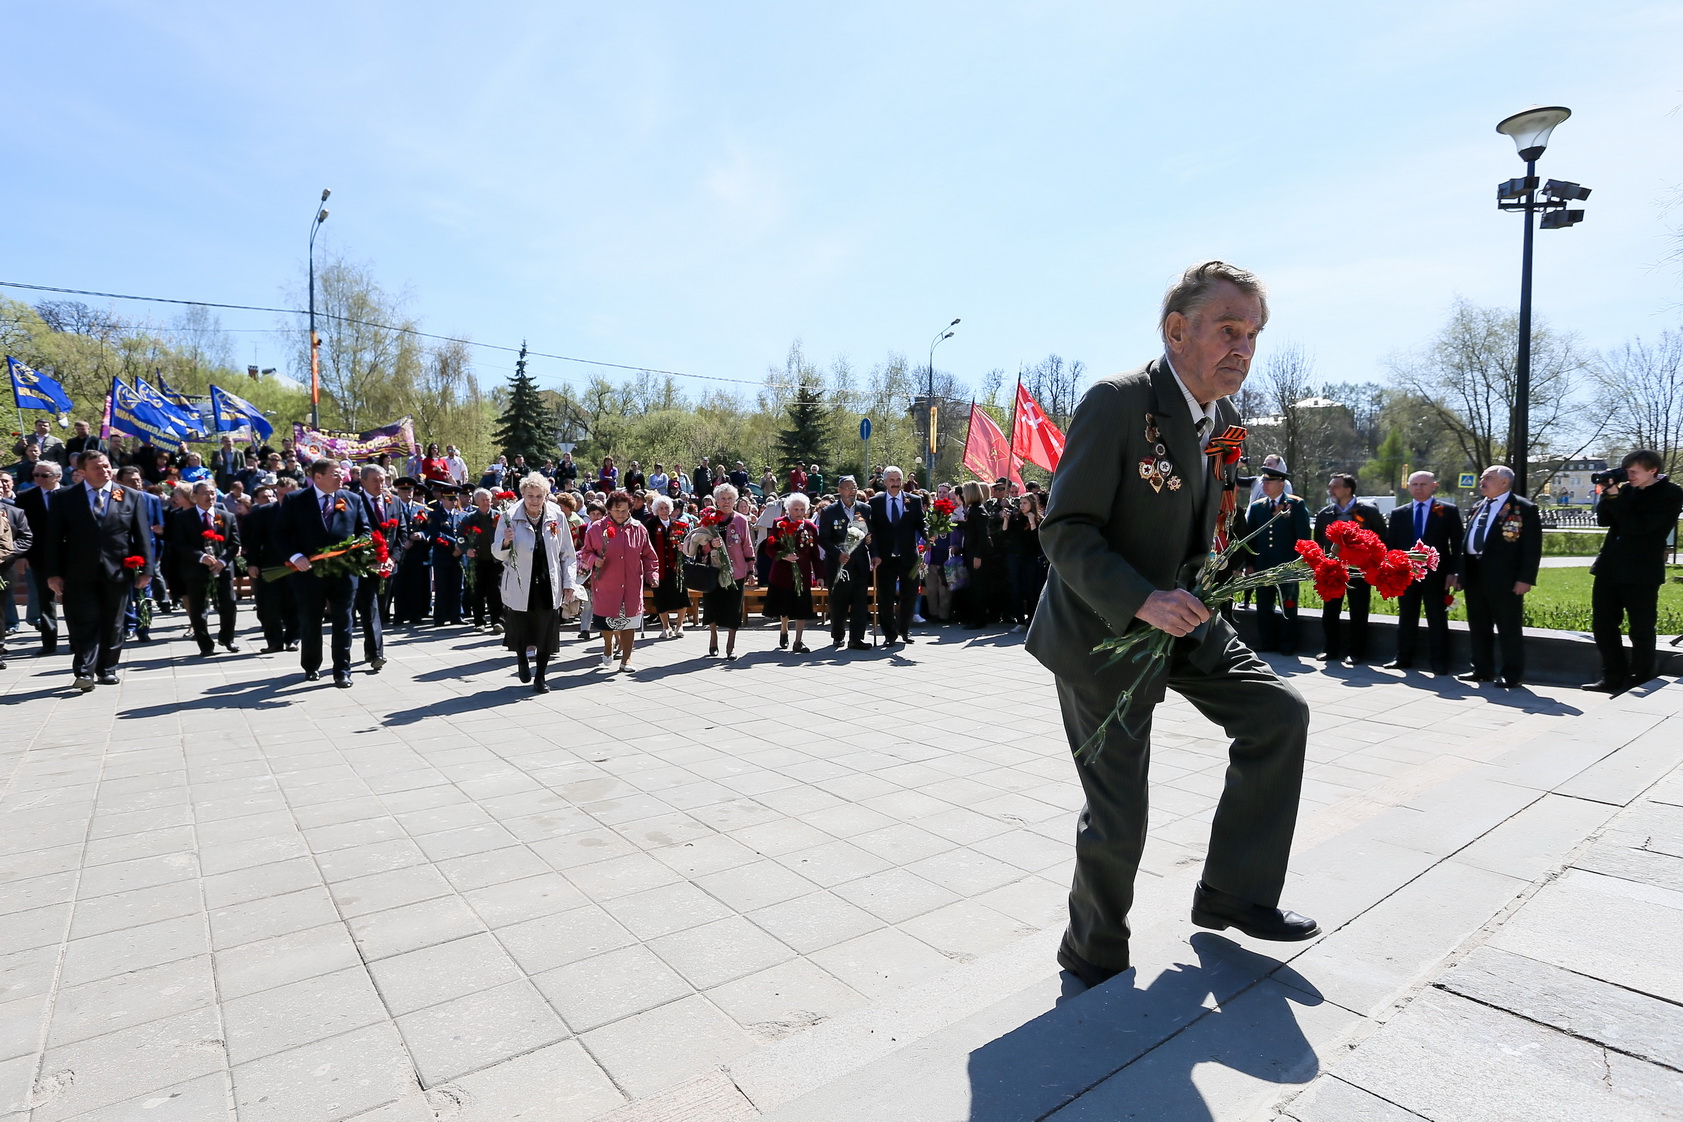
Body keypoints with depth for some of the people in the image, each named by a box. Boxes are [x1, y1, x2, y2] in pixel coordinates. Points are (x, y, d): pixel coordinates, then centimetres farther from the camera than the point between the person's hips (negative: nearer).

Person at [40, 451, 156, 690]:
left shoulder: (131, 497, 5)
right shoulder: (67, 498, 4)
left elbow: (142, 536, 3)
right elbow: (54, 537, 3)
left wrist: (146, 569, -2)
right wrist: (53, 572, -3)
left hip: (117, 572, 1)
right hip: (80, 574, -1)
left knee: (112, 625, 9)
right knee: (85, 623, -4)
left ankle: (107, 670, 19)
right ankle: (84, 672, -2)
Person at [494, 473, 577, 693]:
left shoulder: (557, 516, -1)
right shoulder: (509, 516, -6)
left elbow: (567, 554, 5)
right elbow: (497, 553, 1)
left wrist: (568, 583, 2)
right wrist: (506, 542, -21)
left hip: (548, 585, 1)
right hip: (519, 586, -1)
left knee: (546, 632, 3)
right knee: (520, 629, 10)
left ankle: (540, 676, 19)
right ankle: (522, 661, 42)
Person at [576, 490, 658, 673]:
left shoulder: (638, 529, 3)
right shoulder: (597, 529, -1)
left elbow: (648, 556, 9)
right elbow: (586, 553, 8)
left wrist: (652, 574, 0)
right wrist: (593, 560, -13)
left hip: (631, 587, 1)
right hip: (606, 587, 0)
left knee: (629, 622, 2)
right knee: (607, 621, 8)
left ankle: (626, 659, 13)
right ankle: (608, 650, 36)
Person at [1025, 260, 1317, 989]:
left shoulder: (1224, 419, 5)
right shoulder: (1117, 403, -21)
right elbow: (1065, 532, -23)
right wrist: (1142, 601, -34)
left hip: (1179, 616, 8)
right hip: (1100, 630, -8)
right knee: (1118, 819, 1)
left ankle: (1233, 894, 21)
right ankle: (1094, 956, 28)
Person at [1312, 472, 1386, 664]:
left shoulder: (1369, 511, -4)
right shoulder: (1323, 514, 6)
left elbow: (1382, 538, 0)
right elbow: (1318, 543, 11)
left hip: (1359, 569, -3)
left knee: (1358, 614, 3)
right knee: (1329, 612, 6)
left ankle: (1356, 653, 14)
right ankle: (1332, 650, 18)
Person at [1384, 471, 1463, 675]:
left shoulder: (1449, 511, 2)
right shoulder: (1398, 514, 10)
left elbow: (1457, 544, 0)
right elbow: (1390, 544, 10)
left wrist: (1453, 572, -8)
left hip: (1436, 574, -3)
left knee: (1437, 620, 2)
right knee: (1406, 618, 9)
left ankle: (1439, 663, 9)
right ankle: (1404, 659, 17)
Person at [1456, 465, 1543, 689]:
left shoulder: (1524, 508, -5)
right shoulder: (1478, 508, 18)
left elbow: (1532, 547, -10)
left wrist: (1526, 578, -16)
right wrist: (1460, 572, 14)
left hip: (1503, 579, -7)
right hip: (1474, 576, 7)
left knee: (1509, 628, 1)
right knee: (1478, 627, 12)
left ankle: (1513, 675, 8)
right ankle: (1482, 670, 22)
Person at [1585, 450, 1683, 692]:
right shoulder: (1627, 489, 9)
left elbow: (1638, 526, -18)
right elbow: (1603, 520, 8)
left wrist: (1615, 497, -17)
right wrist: (1608, 494, -4)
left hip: (1641, 574, -6)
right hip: (1610, 569, 6)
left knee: (1641, 631, 4)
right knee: (1603, 626, 11)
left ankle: (1638, 682, 15)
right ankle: (1613, 677, 23)